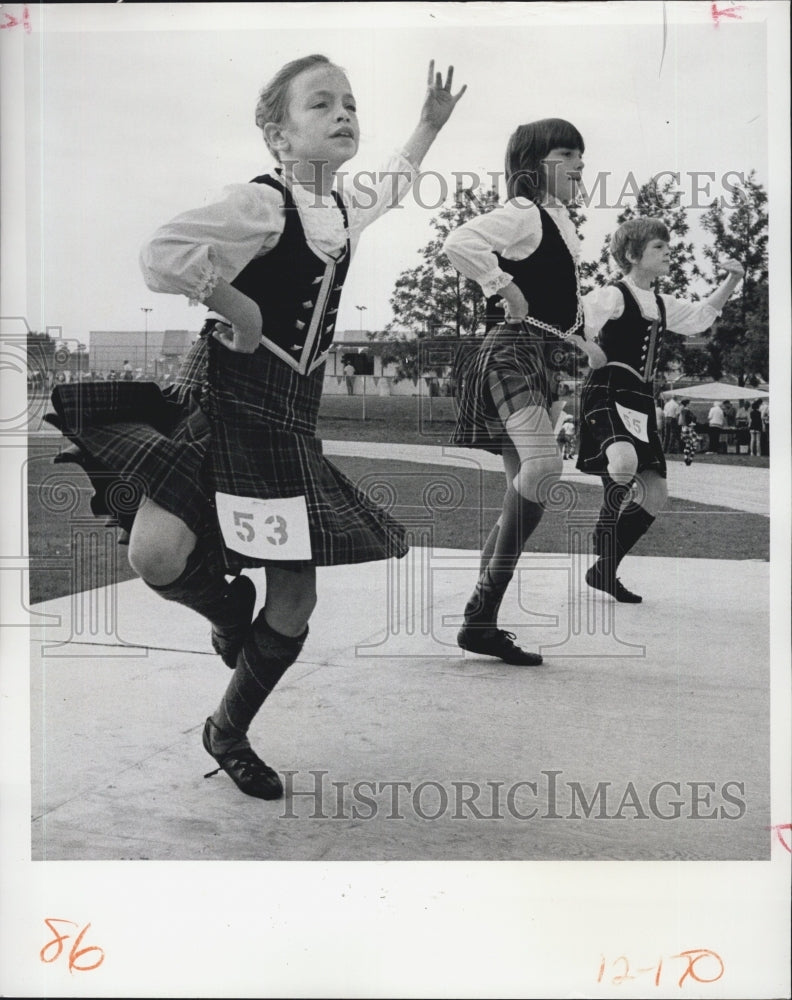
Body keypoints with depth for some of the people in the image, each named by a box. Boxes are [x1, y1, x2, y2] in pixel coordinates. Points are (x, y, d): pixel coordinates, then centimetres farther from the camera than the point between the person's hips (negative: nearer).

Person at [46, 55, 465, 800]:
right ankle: (229, 606, 12)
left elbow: (389, 192, 36)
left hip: (290, 418, 6)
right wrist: (238, 307, -18)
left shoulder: (343, 212, 10)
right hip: (221, 397, -6)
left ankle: (227, 734, 25)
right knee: (158, 555, -25)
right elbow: (161, 255, -28)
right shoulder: (261, 204, -14)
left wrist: (429, 124, 34)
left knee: (296, 597, 3)